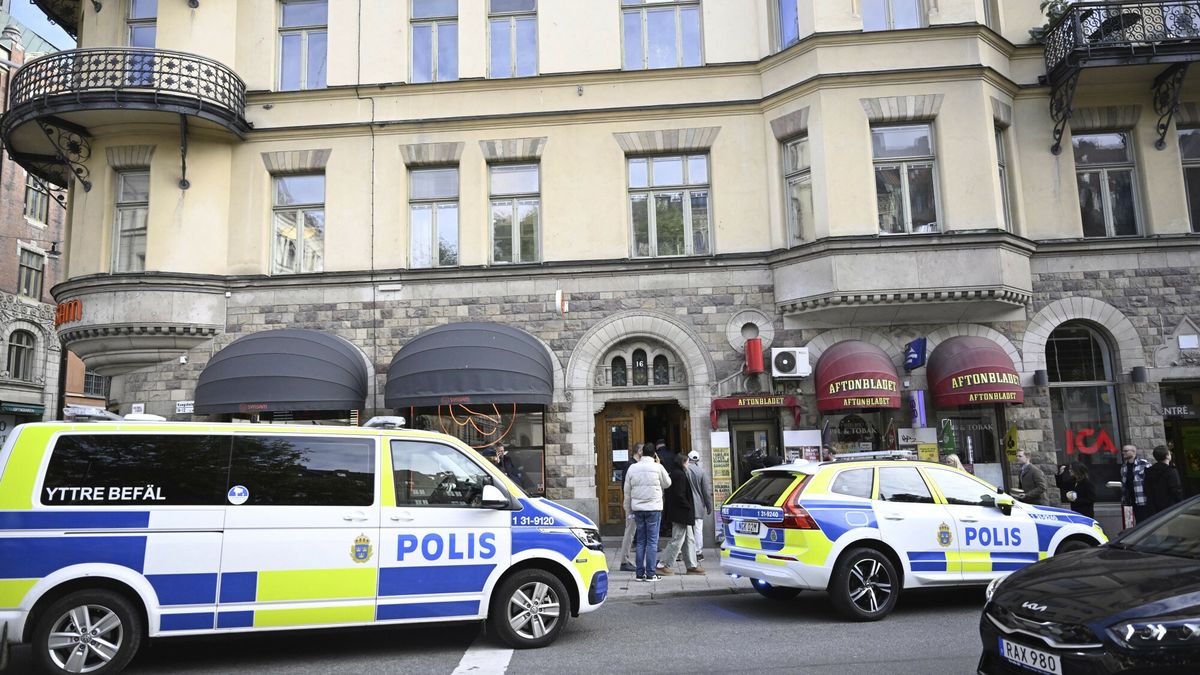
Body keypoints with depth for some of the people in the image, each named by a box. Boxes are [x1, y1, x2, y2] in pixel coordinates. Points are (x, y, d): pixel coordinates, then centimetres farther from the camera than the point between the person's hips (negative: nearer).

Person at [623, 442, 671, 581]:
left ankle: (640, 573, 11)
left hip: (637, 508, 4)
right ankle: (650, 574, 0)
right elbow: (667, 483, 7)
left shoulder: (632, 468, 4)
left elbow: (627, 491, 7)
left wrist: (629, 510, 15)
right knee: (652, 541, 1)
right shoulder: (658, 467, -7)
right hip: (654, 508, -4)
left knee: (641, 541, 11)